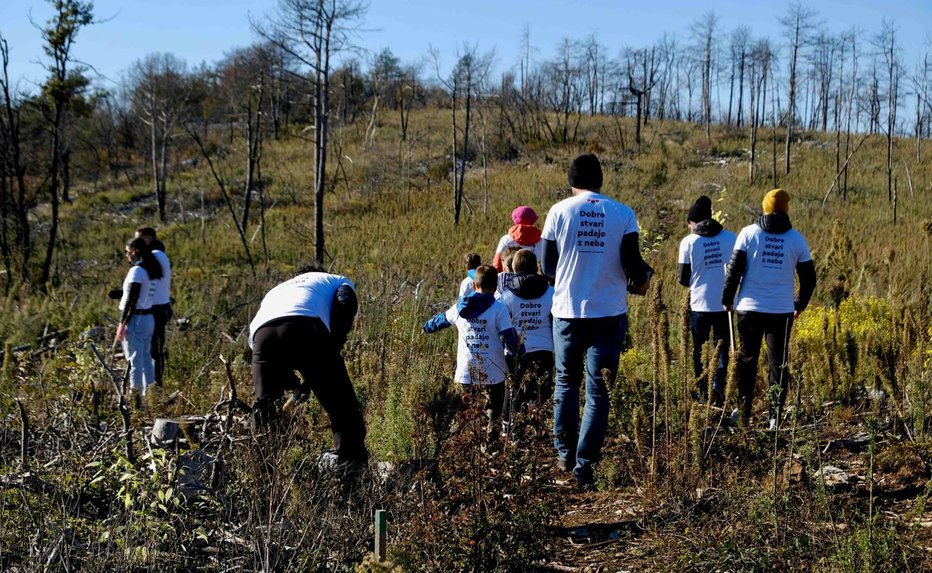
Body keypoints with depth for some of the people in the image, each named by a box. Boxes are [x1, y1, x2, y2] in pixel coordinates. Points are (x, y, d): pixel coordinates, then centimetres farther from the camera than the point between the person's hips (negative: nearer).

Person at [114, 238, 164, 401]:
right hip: (149, 317, 9)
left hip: (136, 318, -9)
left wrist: (122, 323, -15)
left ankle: (137, 396, -4)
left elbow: (131, 300, -17)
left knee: (135, 360, -5)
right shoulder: (151, 270, 11)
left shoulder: (136, 271, -14)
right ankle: (148, 392, 19)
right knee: (146, 358, 14)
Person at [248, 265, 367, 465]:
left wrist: (293, 385, 43)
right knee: (341, 404, 7)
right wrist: (331, 353, 11)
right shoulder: (339, 282, 37)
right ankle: (353, 464, 3)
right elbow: (344, 308, 10)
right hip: (305, 327, -4)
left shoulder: (275, 291, 48)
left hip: (262, 334, 4)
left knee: (264, 404, 24)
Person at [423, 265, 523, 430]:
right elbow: (509, 336, -11)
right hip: (493, 371, -3)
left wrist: (427, 327, 43)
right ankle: (491, 429, -9)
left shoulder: (460, 307, 7)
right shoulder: (499, 309, -6)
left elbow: (442, 319, 25)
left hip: (466, 370, 3)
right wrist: (520, 352, 5)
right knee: (495, 404, 7)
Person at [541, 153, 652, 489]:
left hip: (568, 311, 0)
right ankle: (584, 466, 3)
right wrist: (642, 281, 16)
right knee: (598, 391, 6)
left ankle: (565, 454, 24)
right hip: (609, 313, 0)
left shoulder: (560, 211, -2)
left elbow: (548, 266, 2)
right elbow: (632, 264, -6)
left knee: (566, 382, 20)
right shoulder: (623, 214, -1)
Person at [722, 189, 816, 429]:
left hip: (750, 308, -1)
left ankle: (743, 413, 11)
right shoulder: (796, 238, 2)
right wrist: (800, 305, 24)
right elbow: (808, 277, 8)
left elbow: (734, 269, -4)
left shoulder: (748, 233, -3)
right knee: (778, 363, 7)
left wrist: (727, 299, 9)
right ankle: (775, 416, 3)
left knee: (747, 361, 10)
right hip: (782, 311, 1)